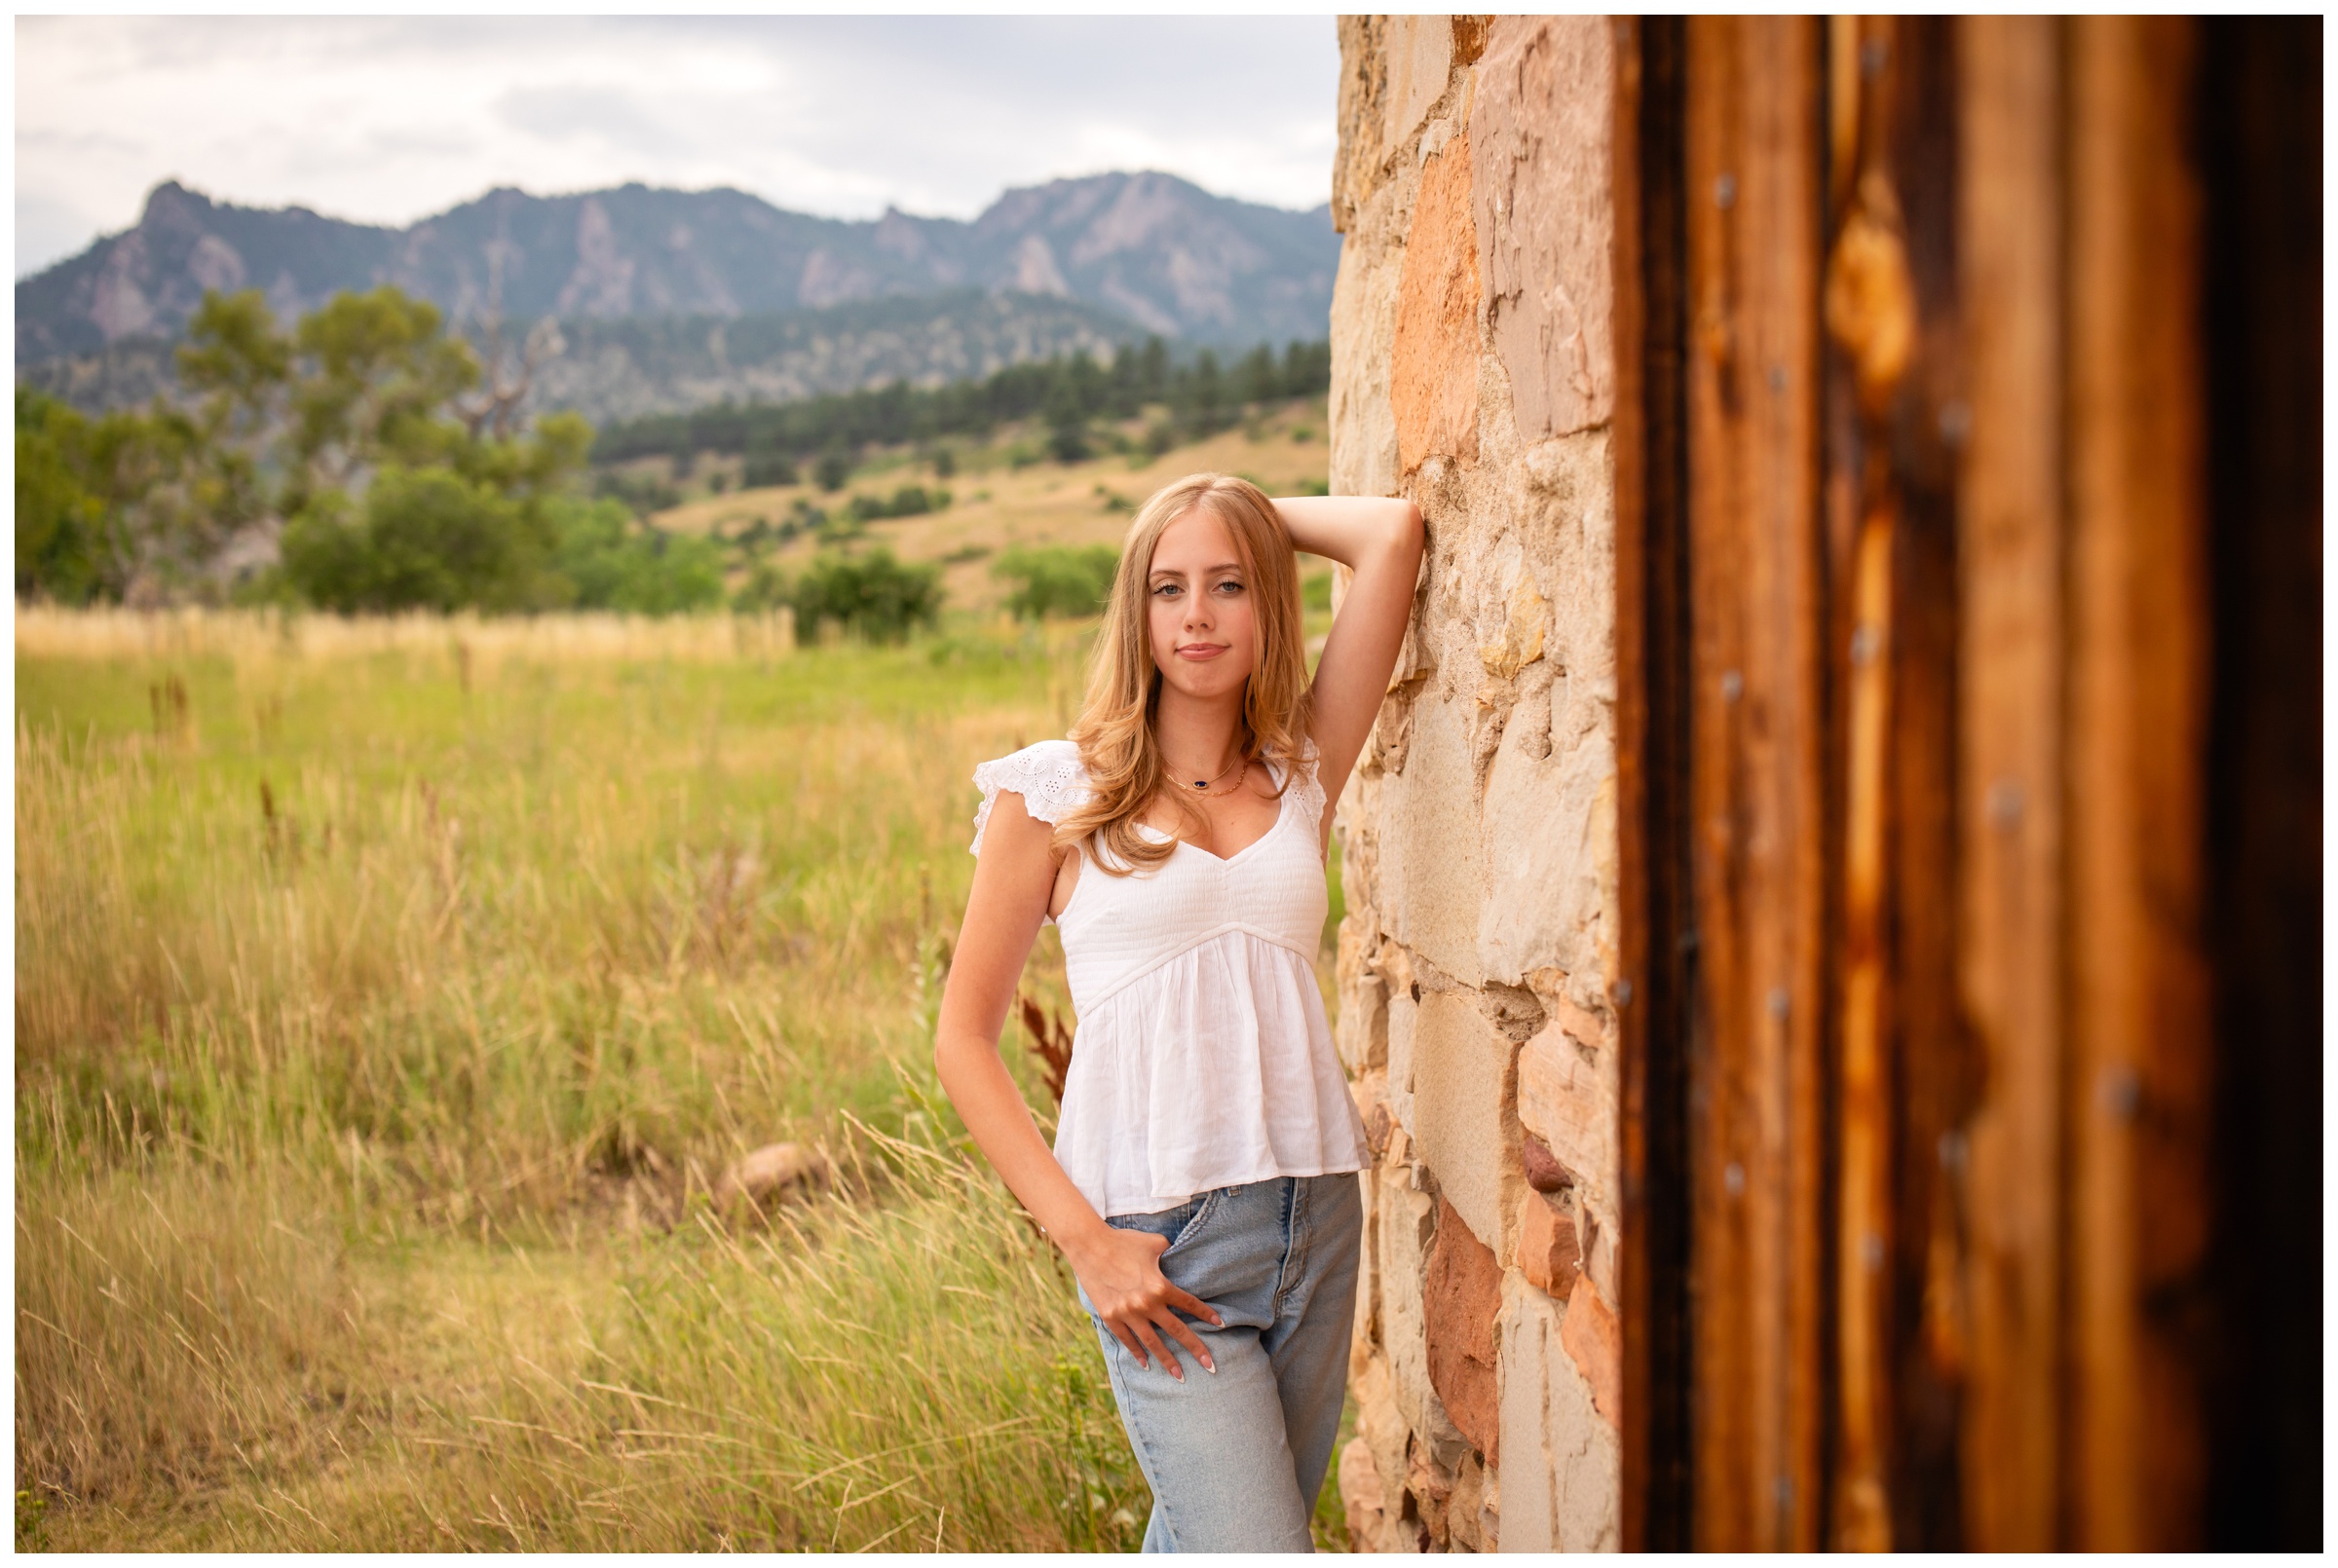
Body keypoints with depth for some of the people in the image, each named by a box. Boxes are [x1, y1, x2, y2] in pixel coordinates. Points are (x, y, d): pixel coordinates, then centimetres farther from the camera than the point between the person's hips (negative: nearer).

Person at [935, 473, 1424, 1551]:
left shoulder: (1301, 774, 9)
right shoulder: (1054, 793, 1)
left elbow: (1393, 535, 3)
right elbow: (963, 1038, 1)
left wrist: (1259, 518, 14)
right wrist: (1084, 1237, -8)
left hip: (1315, 1218, 4)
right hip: (1159, 1244, -4)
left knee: (1197, 1538, 14)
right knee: (1255, 1550, -11)